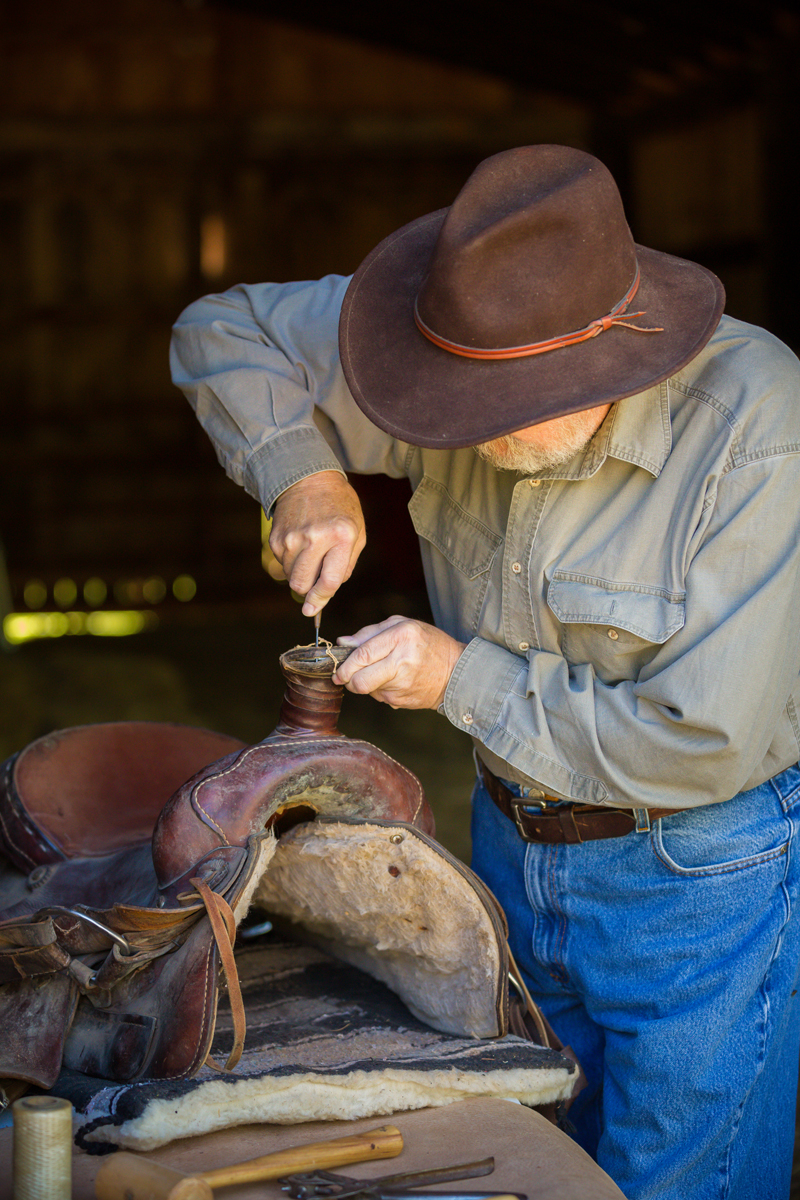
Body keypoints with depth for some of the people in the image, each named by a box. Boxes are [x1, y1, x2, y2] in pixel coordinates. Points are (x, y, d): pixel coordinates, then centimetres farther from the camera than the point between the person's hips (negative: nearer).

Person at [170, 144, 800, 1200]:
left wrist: (466, 681, -21)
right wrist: (304, 476, -17)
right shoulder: (484, 355, -11)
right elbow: (223, 333, 1)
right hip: (513, 843, 6)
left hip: (706, 880, -6)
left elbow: (700, 742, -28)